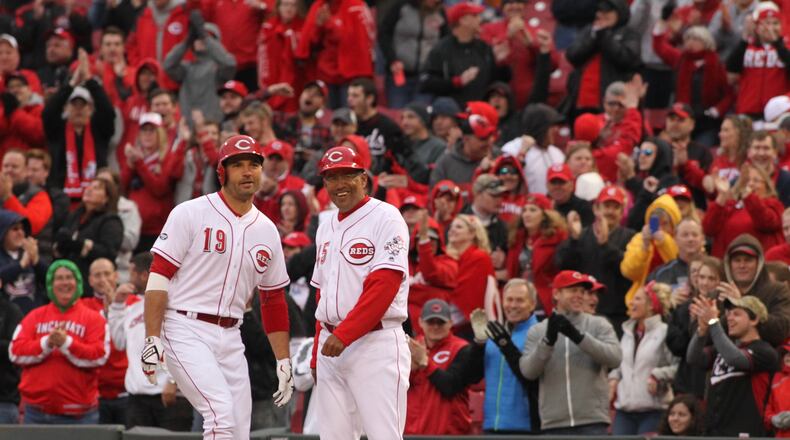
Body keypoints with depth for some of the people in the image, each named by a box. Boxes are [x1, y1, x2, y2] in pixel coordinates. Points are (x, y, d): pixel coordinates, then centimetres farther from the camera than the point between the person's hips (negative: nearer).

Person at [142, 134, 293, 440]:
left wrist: (284, 361, 14)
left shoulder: (267, 231, 13)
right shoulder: (191, 214, -4)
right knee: (222, 414, -23)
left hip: (230, 339, 6)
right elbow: (159, 277, -8)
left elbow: (274, 300, 19)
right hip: (186, 331, -6)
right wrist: (152, 339, -17)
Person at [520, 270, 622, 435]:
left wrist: (578, 336, -20)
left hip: (592, 424, -2)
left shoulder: (599, 325, 7)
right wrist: (548, 341, -20)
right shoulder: (537, 331, 10)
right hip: (553, 425, 2)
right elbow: (528, 371, -4)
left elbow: (615, 358, -10)